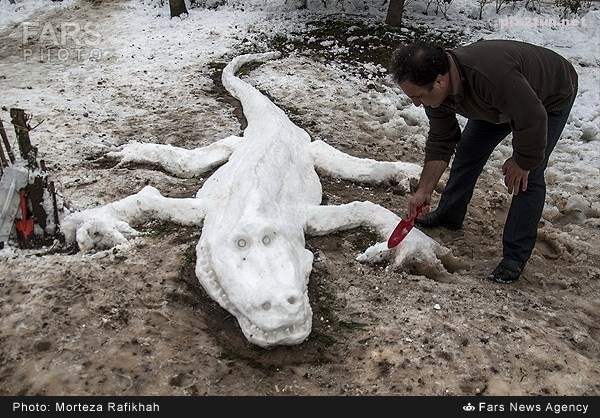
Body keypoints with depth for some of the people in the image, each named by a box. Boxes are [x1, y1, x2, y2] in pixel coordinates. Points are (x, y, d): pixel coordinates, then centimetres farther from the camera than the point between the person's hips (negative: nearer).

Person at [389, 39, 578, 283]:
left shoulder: (492, 76, -47)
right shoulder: (435, 89, -21)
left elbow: (532, 120, -36)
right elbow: (440, 143, -10)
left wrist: (521, 162, -20)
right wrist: (424, 191, -11)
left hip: (550, 98, -7)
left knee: (528, 176, -14)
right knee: (467, 151, 8)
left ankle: (515, 257, -4)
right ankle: (449, 215, 29)